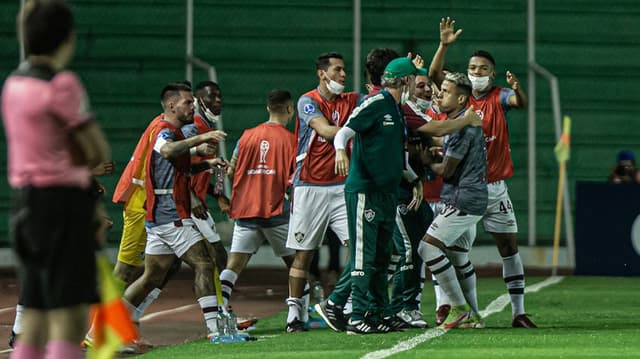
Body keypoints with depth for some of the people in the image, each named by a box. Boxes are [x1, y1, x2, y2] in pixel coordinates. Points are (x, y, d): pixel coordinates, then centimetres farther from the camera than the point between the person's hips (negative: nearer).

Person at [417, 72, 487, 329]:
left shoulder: (463, 126, -17)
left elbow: (446, 170, -13)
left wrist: (428, 162, 3)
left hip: (463, 200, -10)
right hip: (472, 199, 10)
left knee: (428, 247, -12)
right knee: (458, 255, 17)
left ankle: (460, 308, -10)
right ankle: (472, 315, 21)